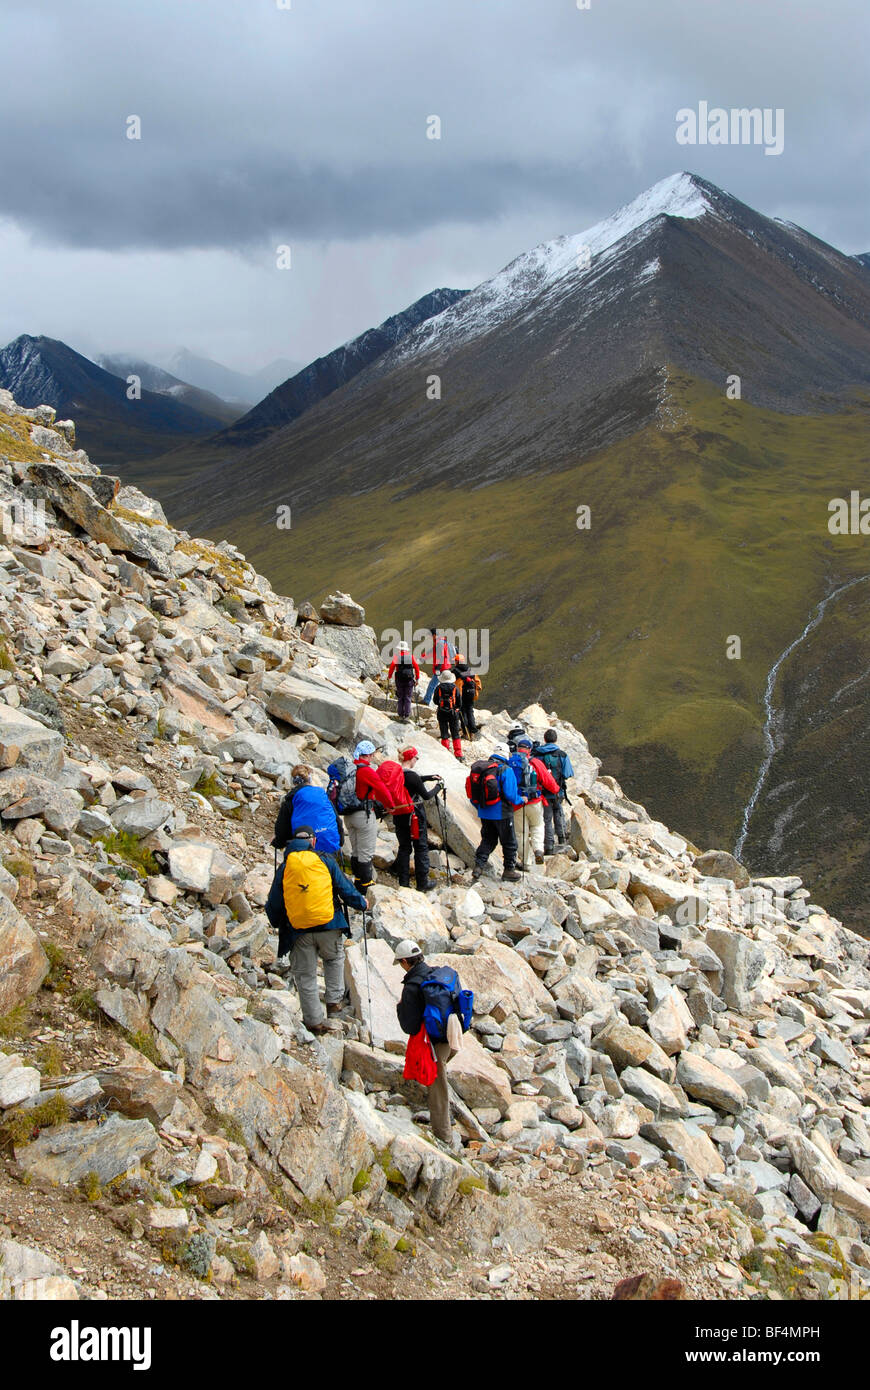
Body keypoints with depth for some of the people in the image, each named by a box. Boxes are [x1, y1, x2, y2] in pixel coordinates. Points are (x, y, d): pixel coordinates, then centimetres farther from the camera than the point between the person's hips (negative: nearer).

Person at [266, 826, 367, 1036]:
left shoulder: (284, 868, 5)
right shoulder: (325, 861, 1)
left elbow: (274, 904, 10)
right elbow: (345, 888, 5)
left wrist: (277, 923, 29)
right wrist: (361, 903, 23)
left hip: (299, 932, 0)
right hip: (328, 926, 0)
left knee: (305, 976, 9)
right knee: (334, 959, 27)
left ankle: (315, 1020, 11)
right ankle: (334, 1001, 19)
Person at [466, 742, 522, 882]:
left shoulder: (479, 768, 3)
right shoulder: (505, 770, -16)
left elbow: (471, 794, 9)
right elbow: (510, 794, -19)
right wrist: (521, 801, 1)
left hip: (484, 813, 6)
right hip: (501, 813, -5)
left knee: (487, 840, 20)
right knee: (509, 842, 11)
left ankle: (478, 865, 10)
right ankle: (509, 870, 18)